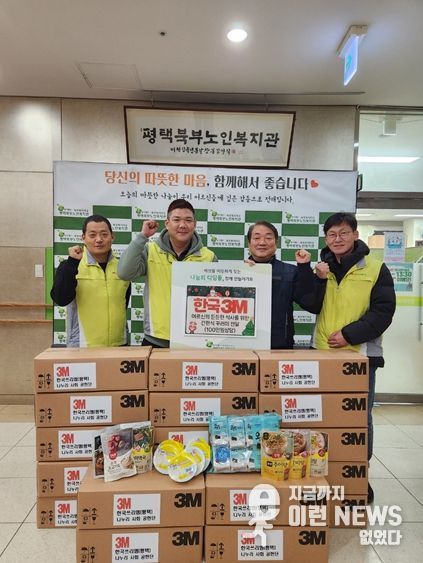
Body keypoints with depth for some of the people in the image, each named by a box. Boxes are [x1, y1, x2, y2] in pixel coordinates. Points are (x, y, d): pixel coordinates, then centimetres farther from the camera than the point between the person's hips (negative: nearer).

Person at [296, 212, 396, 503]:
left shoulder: (376, 269, -3)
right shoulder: (322, 268, 8)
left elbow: (383, 311, -7)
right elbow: (313, 307, 0)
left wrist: (349, 334, -15)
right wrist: (319, 279, -14)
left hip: (361, 353, -3)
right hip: (323, 352, 3)